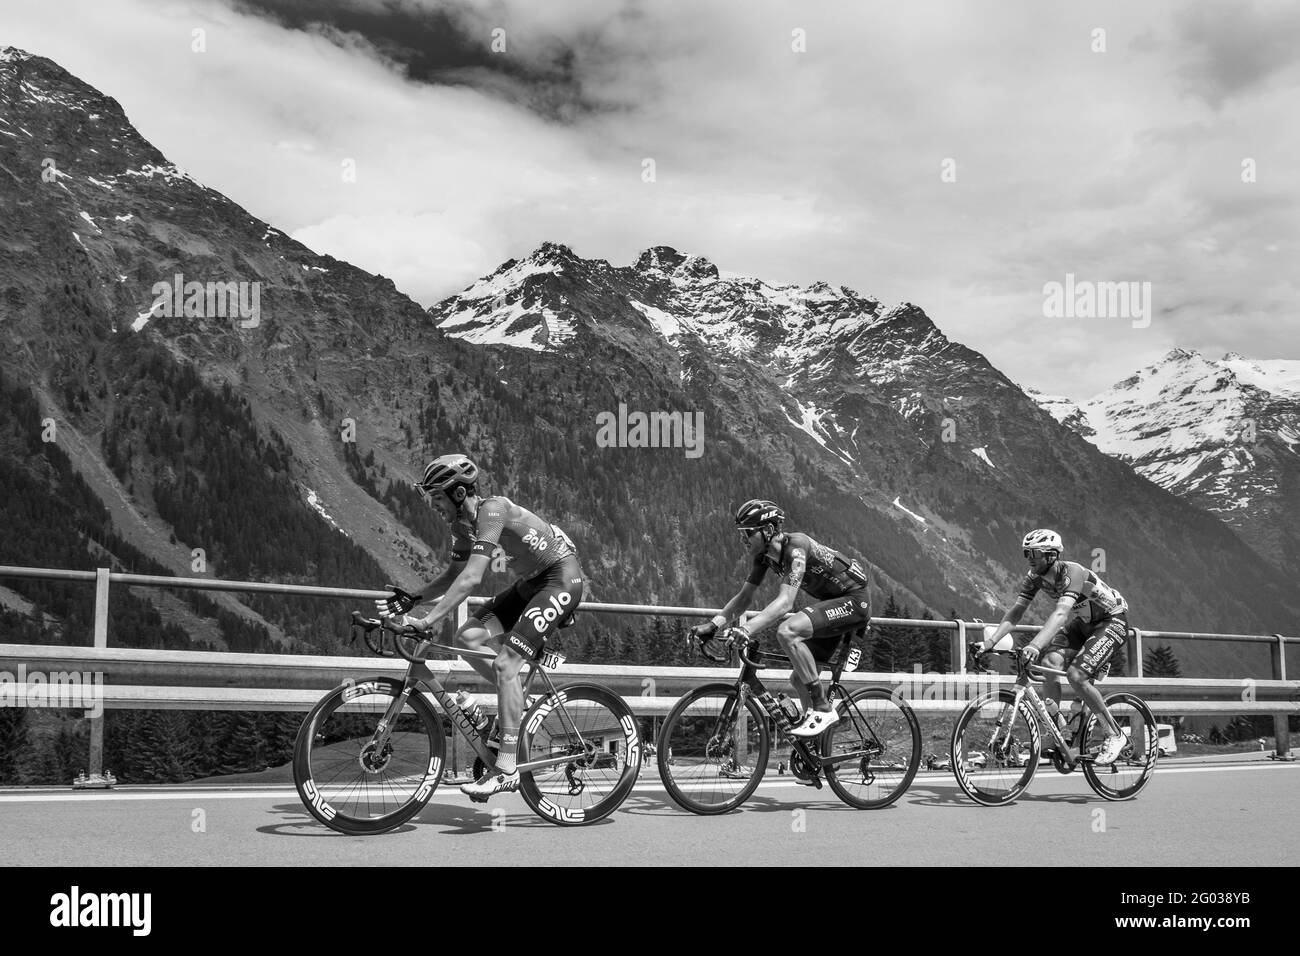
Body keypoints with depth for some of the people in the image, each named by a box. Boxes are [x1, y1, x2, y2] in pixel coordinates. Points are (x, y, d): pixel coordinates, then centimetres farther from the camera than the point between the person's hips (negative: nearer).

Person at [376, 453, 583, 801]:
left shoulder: (491, 510, -25)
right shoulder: (462, 524, 2)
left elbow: (471, 578, -33)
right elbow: (455, 574, 13)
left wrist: (428, 621, -35)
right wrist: (411, 598, 0)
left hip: (562, 579, -9)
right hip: (530, 582, 9)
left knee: (505, 665, -18)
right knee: (467, 638, -5)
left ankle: (506, 770, -14)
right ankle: (514, 697, 17)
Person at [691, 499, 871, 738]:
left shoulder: (795, 548, -28)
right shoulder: (762, 554, -1)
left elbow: (785, 602, -38)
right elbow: (744, 596, 4)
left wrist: (746, 629, -48)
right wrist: (712, 624, -10)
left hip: (854, 601, -9)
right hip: (831, 602, 9)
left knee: (787, 631, -29)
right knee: (800, 679, 7)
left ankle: (822, 709, -20)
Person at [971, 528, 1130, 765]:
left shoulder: (1072, 573, -33)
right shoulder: (1035, 577, -11)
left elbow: (1060, 613, -48)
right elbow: (1015, 612, -15)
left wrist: (1034, 646, -61)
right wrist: (988, 643, -29)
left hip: (1112, 620, -7)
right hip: (1083, 622, 7)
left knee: (1076, 675, -22)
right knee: (1049, 663, -16)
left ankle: (1115, 736, -5)